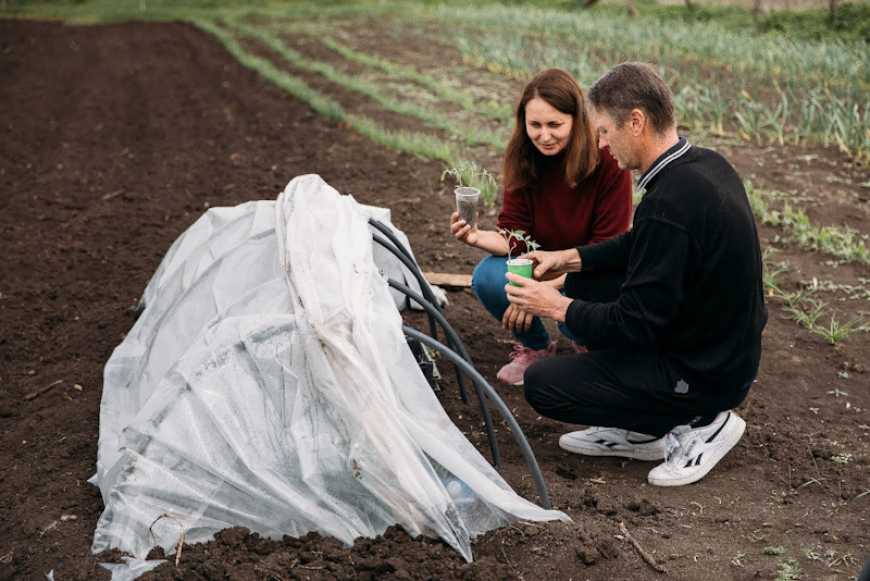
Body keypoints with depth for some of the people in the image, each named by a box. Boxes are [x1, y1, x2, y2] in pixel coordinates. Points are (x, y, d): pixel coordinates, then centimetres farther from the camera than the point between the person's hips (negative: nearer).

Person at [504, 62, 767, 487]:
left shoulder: (669, 204, -30)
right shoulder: (705, 163, 0)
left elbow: (636, 324, -24)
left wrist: (557, 308, -11)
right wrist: (572, 258, 8)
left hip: (702, 373, -9)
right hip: (728, 348, 10)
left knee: (541, 385, -7)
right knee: (583, 283, 17)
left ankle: (699, 424, 1)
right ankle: (638, 430, 18)